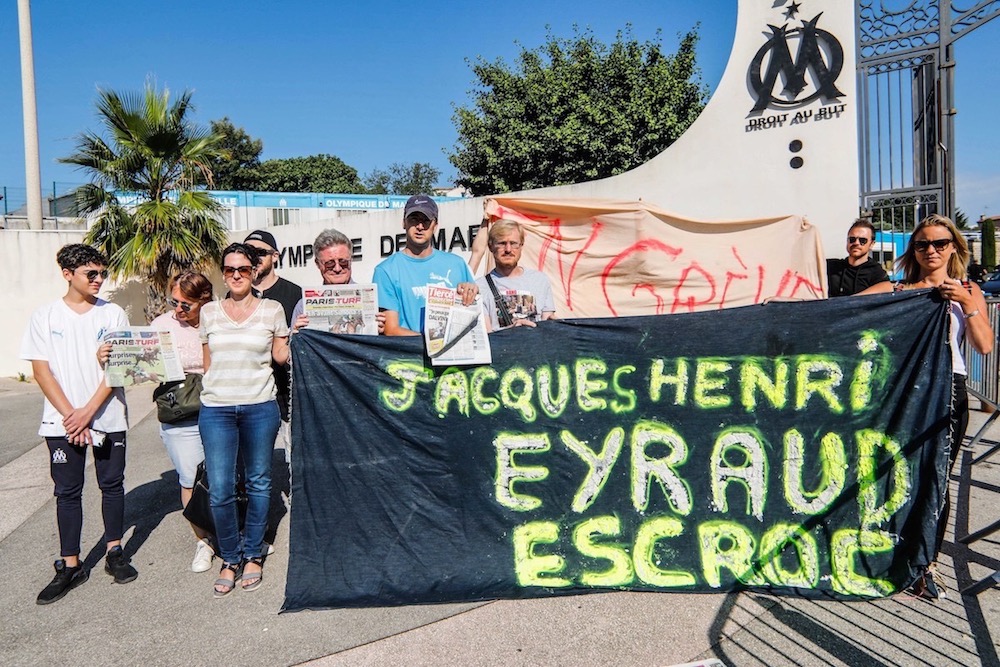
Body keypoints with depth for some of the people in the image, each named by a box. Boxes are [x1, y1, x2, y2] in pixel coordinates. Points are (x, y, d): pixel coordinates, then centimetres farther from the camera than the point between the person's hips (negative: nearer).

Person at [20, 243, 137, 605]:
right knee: (67, 492, 7)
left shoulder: (113, 314, 1)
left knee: (112, 485, 8)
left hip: (107, 418, 0)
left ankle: (115, 553, 23)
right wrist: (69, 414, -11)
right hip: (62, 422, 0)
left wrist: (88, 411, -12)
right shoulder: (45, 316, 2)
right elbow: (41, 371, -2)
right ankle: (70, 565, 17)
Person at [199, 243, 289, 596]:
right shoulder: (209, 312, 9)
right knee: (219, 490, -2)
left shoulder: (272, 309, 3)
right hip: (216, 409, 1)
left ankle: (253, 555, 25)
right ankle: (230, 558, 19)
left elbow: (281, 355, 8)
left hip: (260, 407, -1)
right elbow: (206, 361, 16)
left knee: (258, 483, 8)